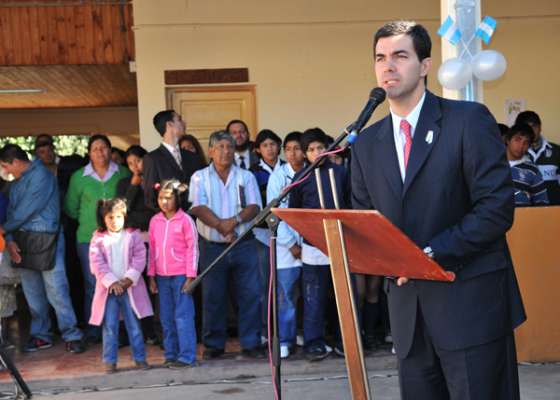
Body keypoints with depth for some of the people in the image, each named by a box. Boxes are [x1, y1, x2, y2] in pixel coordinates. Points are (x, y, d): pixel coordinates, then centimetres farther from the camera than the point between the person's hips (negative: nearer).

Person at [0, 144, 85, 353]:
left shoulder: (41, 175, -8)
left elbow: (28, 208, -12)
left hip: (46, 240, -8)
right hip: (23, 242, 8)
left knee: (56, 290, -9)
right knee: (32, 292, 9)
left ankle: (71, 335, -4)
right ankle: (40, 335, 18)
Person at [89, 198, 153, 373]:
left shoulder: (133, 236, 4)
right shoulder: (98, 239, 3)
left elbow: (139, 259, -3)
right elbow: (97, 264, -5)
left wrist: (128, 279, -13)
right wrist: (112, 282, -14)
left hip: (130, 288, 0)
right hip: (108, 289, 0)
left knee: (134, 325, 5)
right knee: (109, 326, 3)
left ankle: (140, 358, 14)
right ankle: (110, 361, 10)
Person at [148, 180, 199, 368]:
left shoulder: (185, 220, -5)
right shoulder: (155, 221, 9)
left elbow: (192, 249, -5)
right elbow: (152, 249, 13)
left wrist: (190, 277, -9)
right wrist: (152, 276, 11)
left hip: (181, 275, -5)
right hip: (162, 276, 5)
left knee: (183, 316, -5)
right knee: (166, 318, 10)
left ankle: (186, 357, -1)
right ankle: (171, 355, 19)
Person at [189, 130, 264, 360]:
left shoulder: (246, 177, 10)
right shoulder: (200, 177, 5)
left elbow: (254, 207, 0)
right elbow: (198, 208, -7)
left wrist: (235, 220, -18)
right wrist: (221, 225, -19)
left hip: (244, 245, 1)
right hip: (212, 246, -1)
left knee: (251, 295, -3)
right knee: (213, 298, 4)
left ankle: (251, 344, 5)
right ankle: (213, 345, 15)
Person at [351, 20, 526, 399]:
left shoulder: (469, 120, -6)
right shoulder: (366, 144, 10)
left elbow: (497, 208, -12)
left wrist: (432, 253, -18)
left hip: (471, 301, -5)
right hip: (408, 303, 5)